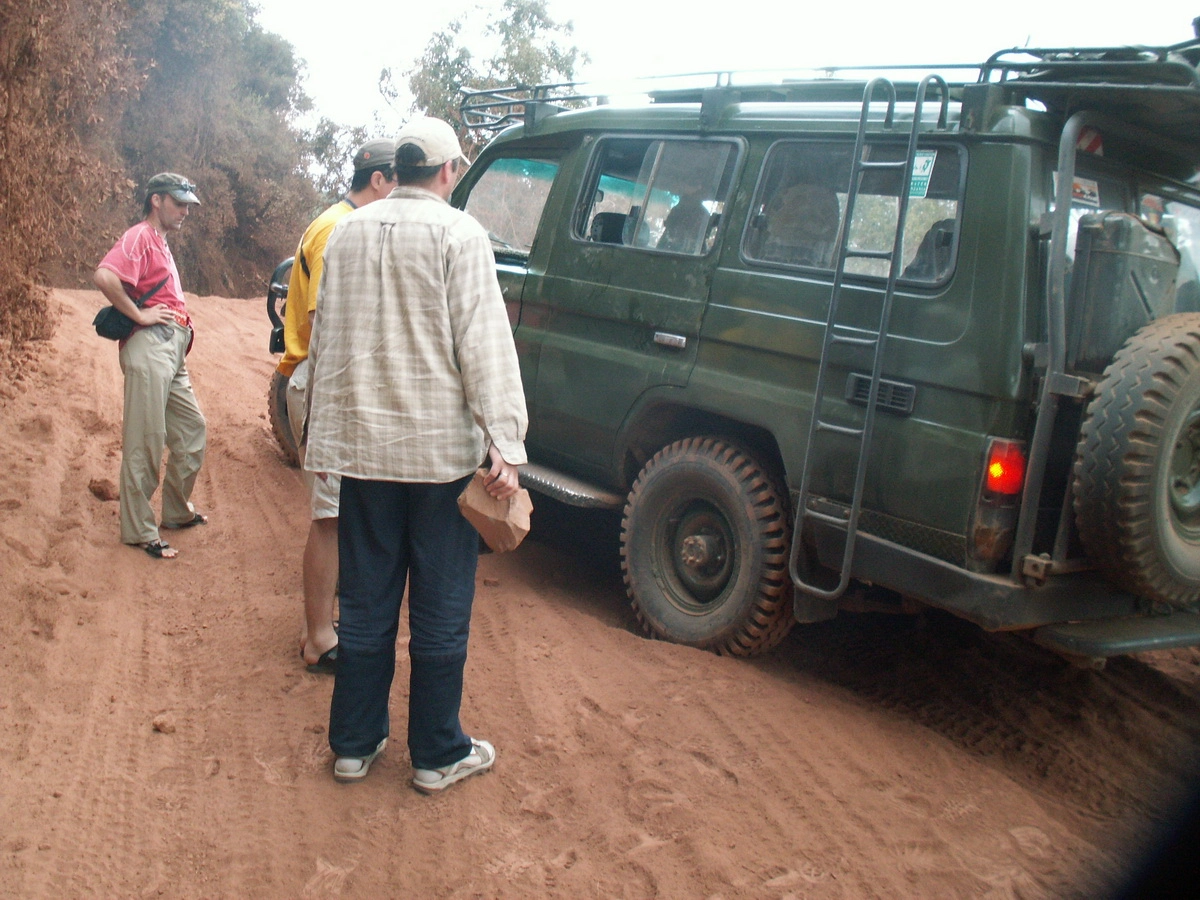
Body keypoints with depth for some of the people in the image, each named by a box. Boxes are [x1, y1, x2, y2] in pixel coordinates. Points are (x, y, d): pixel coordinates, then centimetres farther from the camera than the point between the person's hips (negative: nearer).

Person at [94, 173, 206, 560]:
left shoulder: (161, 242, 23)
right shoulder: (140, 237, -7)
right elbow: (104, 276, -25)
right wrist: (139, 315, -18)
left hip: (172, 353, 10)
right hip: (149, 348, -10)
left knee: (192, 429, 15)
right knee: (145, 441, -6)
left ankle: (177, 511, 28)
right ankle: (139, 531, 0)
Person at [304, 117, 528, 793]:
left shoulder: (348, 233, 9)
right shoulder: (458, 234, -9)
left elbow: (325, 337, 15)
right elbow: (484, 345, -16)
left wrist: (330, 423, 24)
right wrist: (505, 444, -17)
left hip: (362, 445, 5)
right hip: (442, 448, -5)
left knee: (366, 604, 14)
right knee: (441, 609, 6)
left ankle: (355, 743, 25)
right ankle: (439, 755, 17)